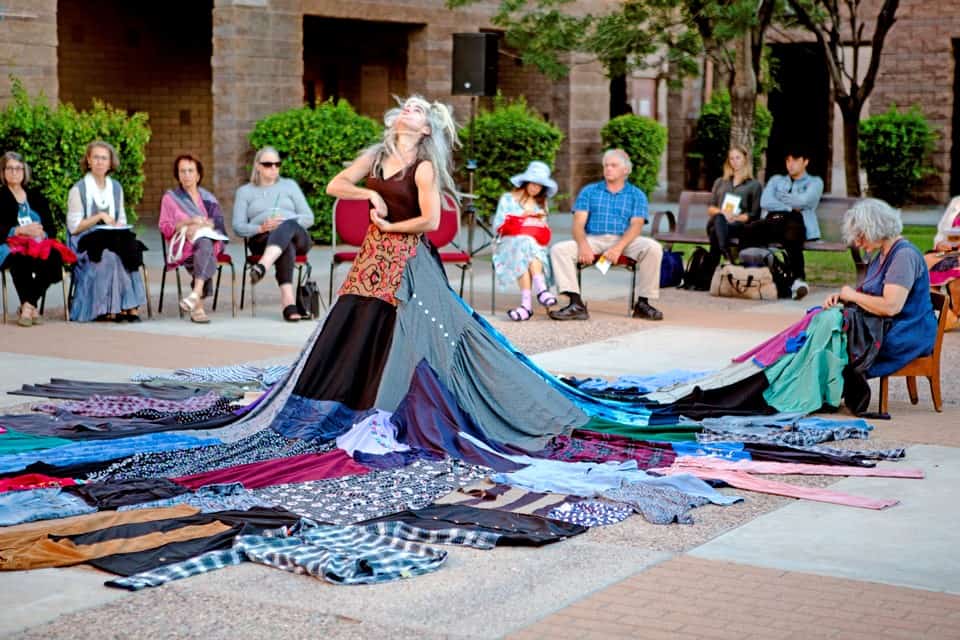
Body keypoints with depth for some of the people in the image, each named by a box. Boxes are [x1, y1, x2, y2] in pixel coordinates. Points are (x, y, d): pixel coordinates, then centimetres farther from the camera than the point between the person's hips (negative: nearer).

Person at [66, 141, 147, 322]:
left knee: (130, 250, -29)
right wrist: (100, 216, -15)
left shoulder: (116, 188, 16)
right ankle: (129, 307, -29)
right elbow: (74, 227, -5)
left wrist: (119, 226, -4)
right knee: (111, 257, -34)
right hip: (87, 243, -4)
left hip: (111, 239, 4)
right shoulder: (78, 190, -1)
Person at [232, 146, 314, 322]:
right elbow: (238, 227, 7)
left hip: (296, 236, 1)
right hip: (262, 240, -1)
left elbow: (308, 218, 12)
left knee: (289, 225, -38)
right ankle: (288, 301, -57)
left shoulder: (290, 185, 21)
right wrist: (262, 228, -13)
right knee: (287, 246, -39)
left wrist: (286, 223, -9)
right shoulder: (245, 191, 19)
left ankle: (261, 267, -62)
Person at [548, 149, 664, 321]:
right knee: (558, 249, -24)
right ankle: (577, 304, -32)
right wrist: (583, 245, -19)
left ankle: (642, 303, -21)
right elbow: (579, 223, 3)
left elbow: (636, 226, -4)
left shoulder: (637, 195, 11)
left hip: (624, 241, -1)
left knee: (653, 248, -30)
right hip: (593, 240, 1)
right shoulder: (589, 191, 16)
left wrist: (618, 248, -23)